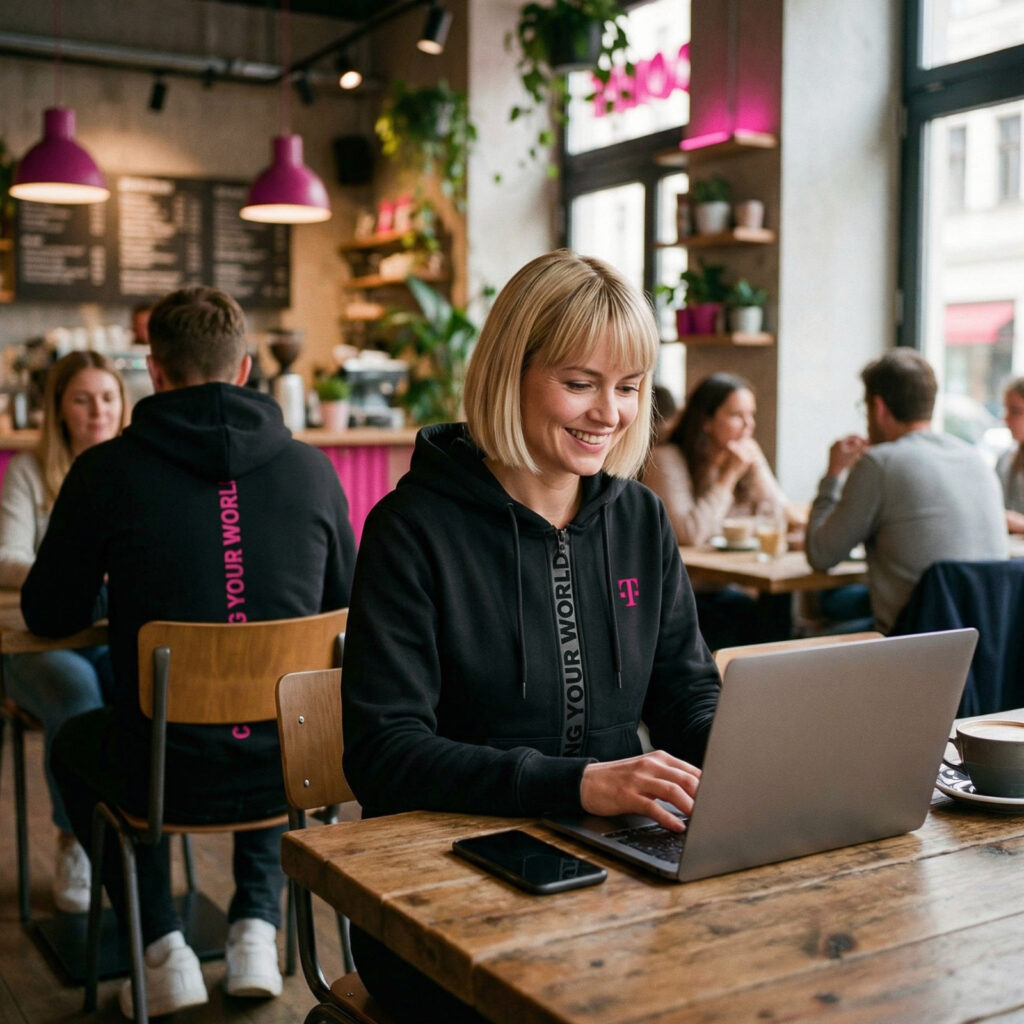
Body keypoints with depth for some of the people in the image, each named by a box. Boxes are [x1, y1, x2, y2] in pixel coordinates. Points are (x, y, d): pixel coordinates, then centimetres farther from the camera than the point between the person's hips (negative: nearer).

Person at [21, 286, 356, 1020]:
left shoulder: (106, 471, -6)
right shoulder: (310, 468, -1)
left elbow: (49, 617, 6)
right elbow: (347, 611, 11)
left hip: (167, 776, -2)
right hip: (292, 769, 2)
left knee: (74, 744, 32)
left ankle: (164, 949, 24)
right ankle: (258, 927, 28)